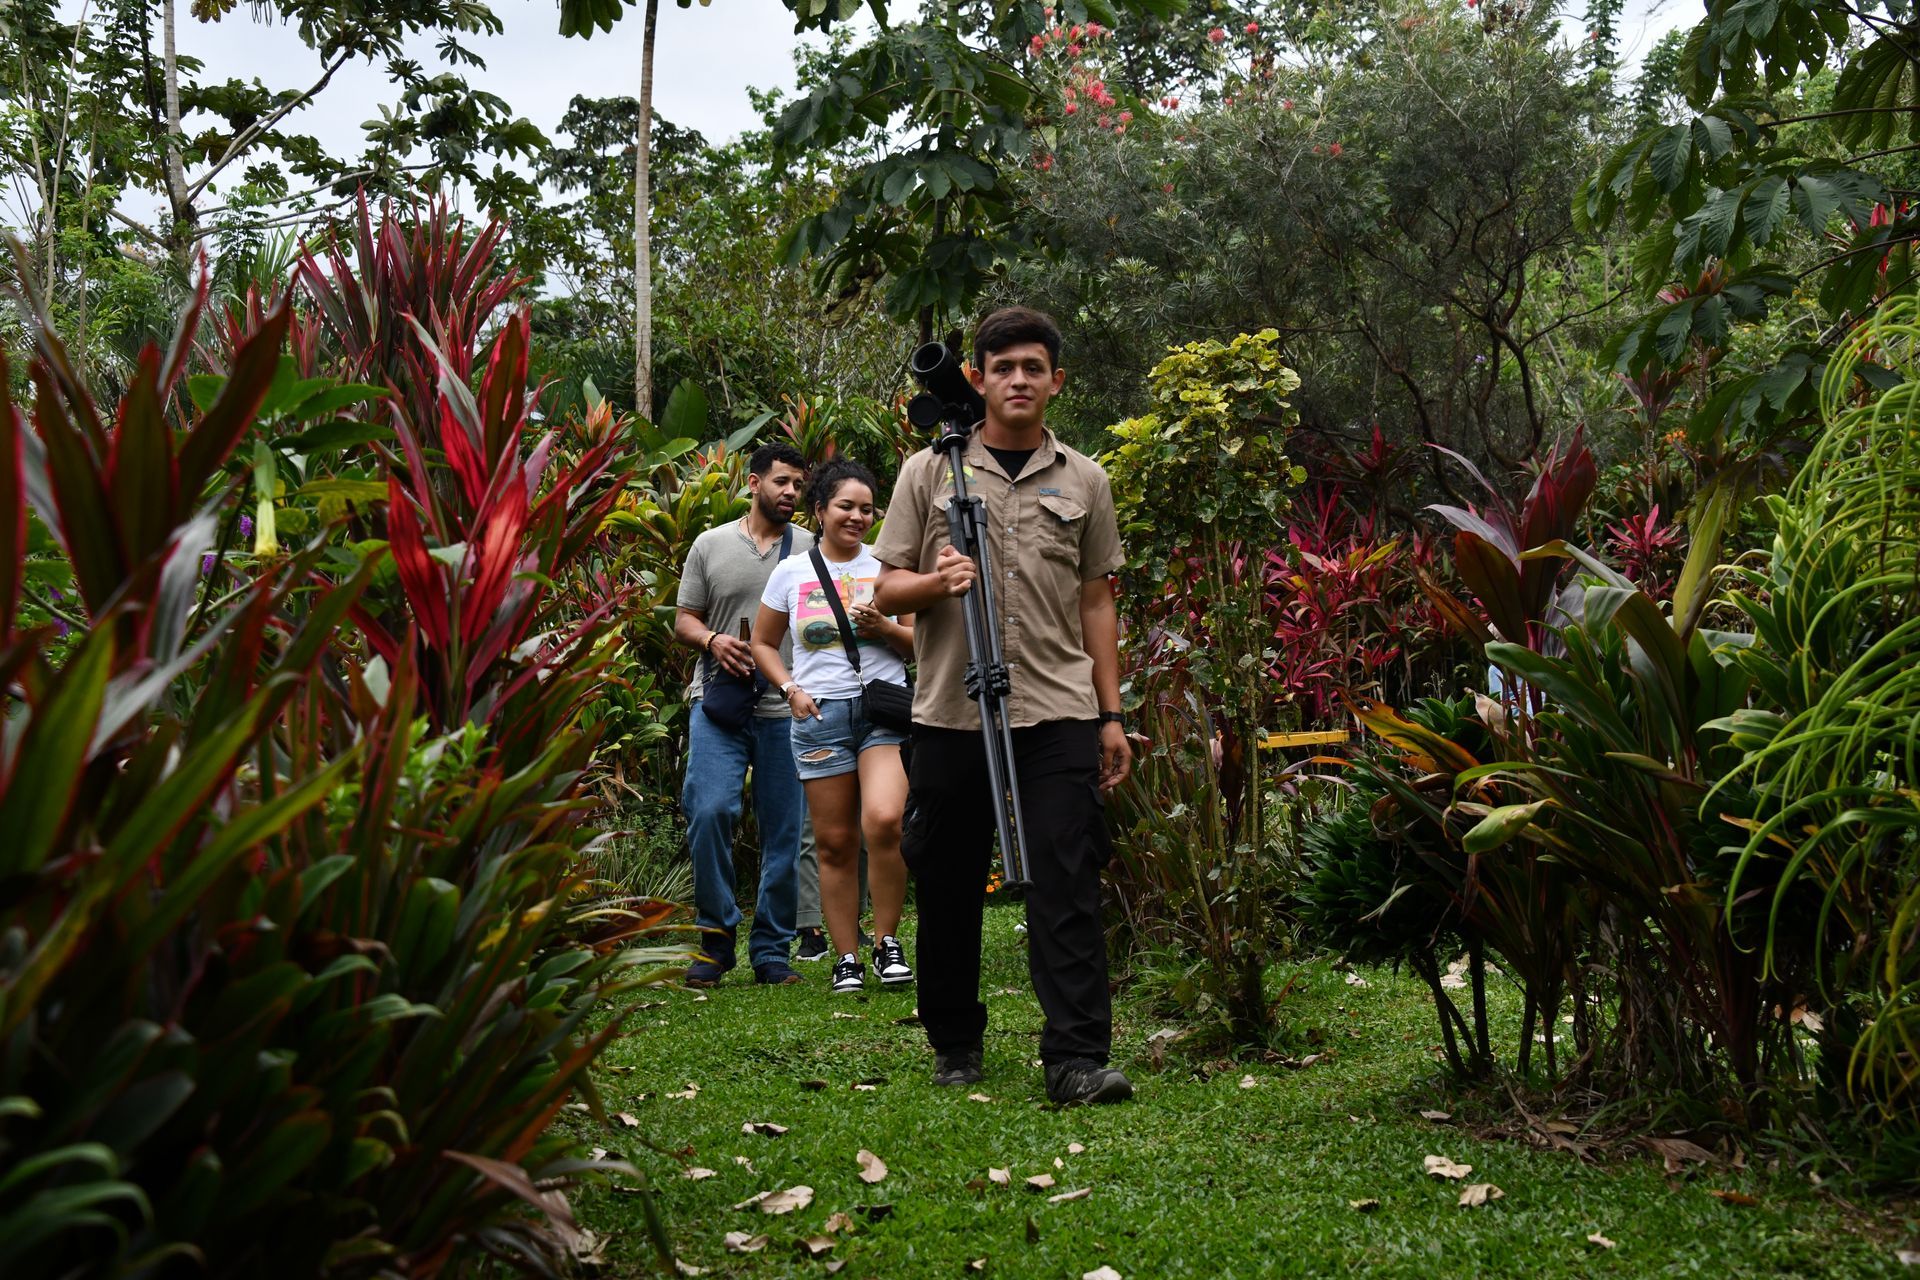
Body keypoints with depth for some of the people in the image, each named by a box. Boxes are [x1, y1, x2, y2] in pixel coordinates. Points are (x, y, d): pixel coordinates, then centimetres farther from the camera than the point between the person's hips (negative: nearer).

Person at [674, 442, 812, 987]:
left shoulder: (812, 549, 9)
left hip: (786, 711, 1)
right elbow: (683, 620, 14)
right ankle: (716, 936, 1)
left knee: (785, 834, 2)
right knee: (709, 810, -16)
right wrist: (712, 639, -8)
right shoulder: (711, 545, 10)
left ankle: (771, 951, 14)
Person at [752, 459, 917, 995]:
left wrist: (884, 627, -7)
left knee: (883, 821, -22)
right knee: (834, 842, 2)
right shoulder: (791, 573, 8)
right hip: (820, 715, 1)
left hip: (885, 709, -1)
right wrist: (791, 689, 1)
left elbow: (921, 644, 12)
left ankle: (887, 941, -5)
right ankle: (846, 958, 13)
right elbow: (763, 643, 16)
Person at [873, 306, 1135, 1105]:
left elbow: (1096, 603, 15)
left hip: (1059, 712, 0)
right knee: (949, 885, 6)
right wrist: (938, 581, -16)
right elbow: (885, 592, 7)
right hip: (952, 712, 0)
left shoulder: (1083, 480, 12)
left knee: (1067, 885, -7)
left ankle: (1077, 1058, -6)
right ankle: (955, 1045, 22)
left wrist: (1111, 715, 10)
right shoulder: (930, 471, 7)